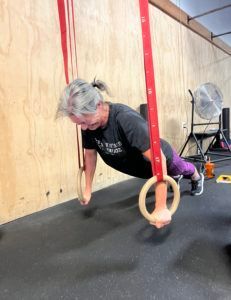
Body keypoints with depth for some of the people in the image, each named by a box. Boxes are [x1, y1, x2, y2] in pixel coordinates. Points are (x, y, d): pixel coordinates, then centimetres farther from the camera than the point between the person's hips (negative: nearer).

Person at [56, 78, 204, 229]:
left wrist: (161, 207, -44)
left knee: (180, 168, 32)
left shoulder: (127, 119, -47)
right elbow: (90, 154, -10)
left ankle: (197, 177, 67)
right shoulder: (88, 125, -27)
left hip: (162, 158, -5)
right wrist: (88, 189, -3)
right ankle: (174, 177, 74)